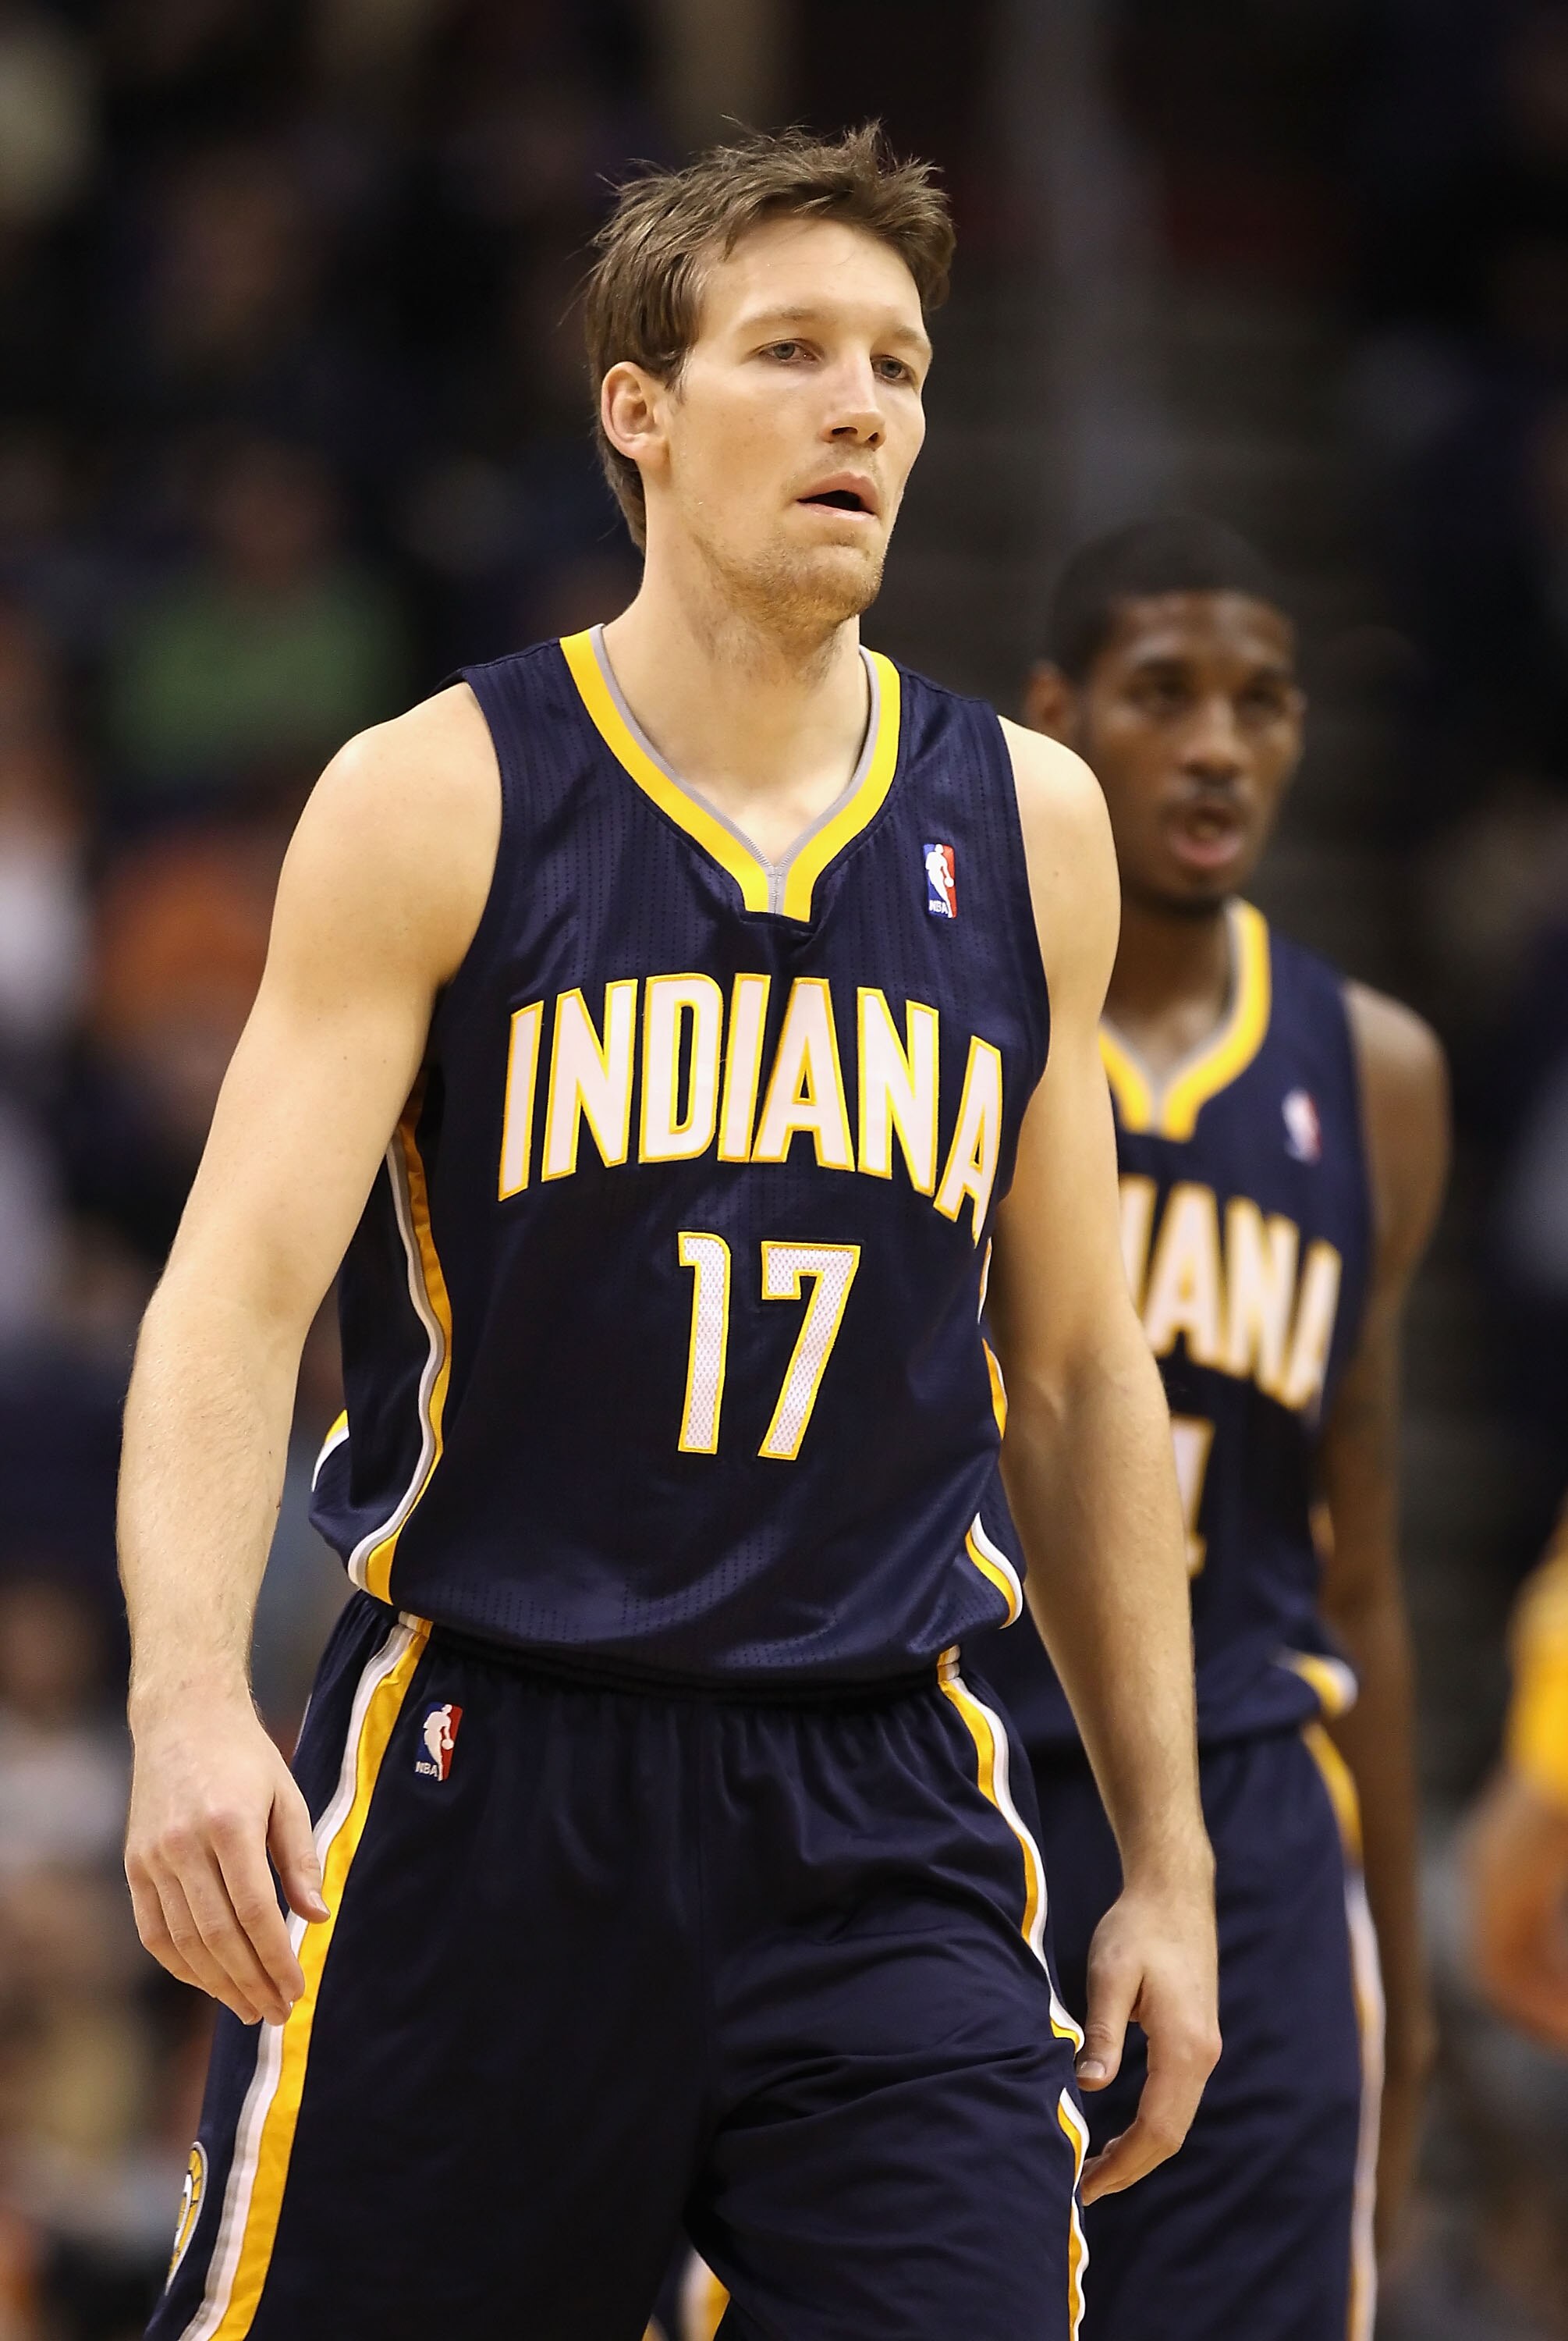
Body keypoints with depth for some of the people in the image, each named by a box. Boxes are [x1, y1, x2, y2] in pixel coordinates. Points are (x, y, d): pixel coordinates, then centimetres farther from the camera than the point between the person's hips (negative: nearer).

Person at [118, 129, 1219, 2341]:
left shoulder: (1026, 827, 9)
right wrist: (189, 1700, -28)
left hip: (887, 1824, 3)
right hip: (477, 1793, -2)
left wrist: (1168, 1855, 15)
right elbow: (238, 1291, -10)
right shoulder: (438, 800, -2)